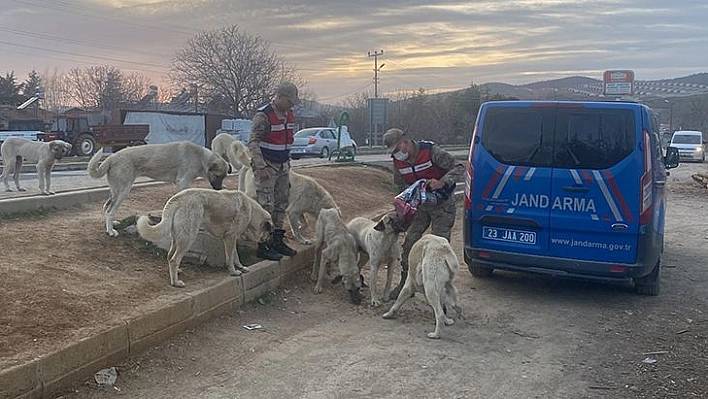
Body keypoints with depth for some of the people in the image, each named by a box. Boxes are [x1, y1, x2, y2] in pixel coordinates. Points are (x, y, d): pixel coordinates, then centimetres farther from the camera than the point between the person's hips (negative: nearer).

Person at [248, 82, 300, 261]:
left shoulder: (289, 115, 10)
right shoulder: (263, 115, -15)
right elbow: (253, 143, -18)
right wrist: (262, 167, -23)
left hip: (283, 166, 8)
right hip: (266, 166, -8)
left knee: (281, 204, 12)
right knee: (266, 206, -7)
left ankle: (277, 241, 22)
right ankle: (263, 246, -1)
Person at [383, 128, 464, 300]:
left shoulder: (430, 151, -23)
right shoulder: (398, 162, -5)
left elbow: (459, 167, -20)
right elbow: (401, 185, 8)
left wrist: (442, 183, -37)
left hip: (443, 205, -5)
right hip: (421, 205, 6)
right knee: (409, 242, 3)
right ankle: (405, 282, 17)